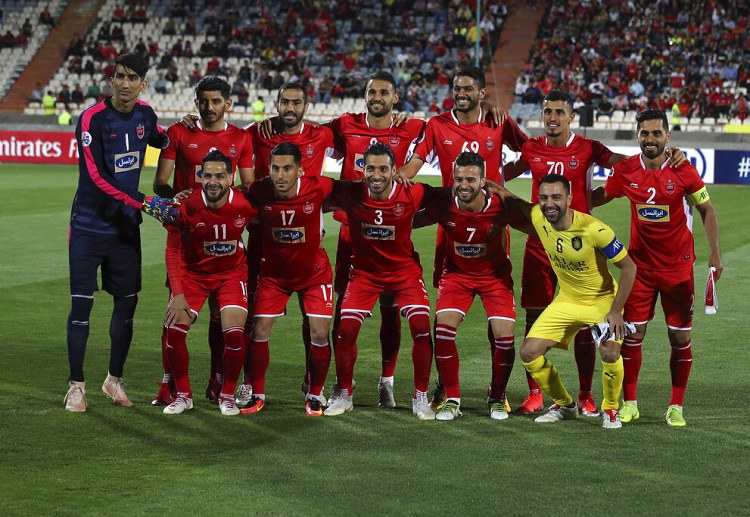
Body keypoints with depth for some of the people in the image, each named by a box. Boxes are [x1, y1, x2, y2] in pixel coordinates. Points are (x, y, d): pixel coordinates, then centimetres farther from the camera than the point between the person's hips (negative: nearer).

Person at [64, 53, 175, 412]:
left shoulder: (145, 114, 3)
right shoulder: (92, 119, -15)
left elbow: (158, 138, 29)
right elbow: (96, 177, -21)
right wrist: (142, 203, -25)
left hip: (125, 227, 5)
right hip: (88, 225, -5)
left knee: (127, 302, 7)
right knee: (81, 304, -4)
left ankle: (114, 379, 23)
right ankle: (76, 385, 6)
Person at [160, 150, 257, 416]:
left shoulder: (245, 204, -20)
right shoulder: (187, 206, -21)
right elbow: (173, 250, -10)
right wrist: (178, 294, -16)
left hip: (232, 271, 0)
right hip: (192, 272, 0)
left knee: (234, 333, -18)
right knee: (174, 330, -13)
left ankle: (227, 394, 6)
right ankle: (183, 395, 9)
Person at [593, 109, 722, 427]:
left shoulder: (683, 171, -10)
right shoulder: (625, 171, -5)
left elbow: (706, 210, 0)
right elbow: (597, 197, 14)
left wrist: (715, 254, -4)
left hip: (678, 266, -1)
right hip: (639, 265, 1)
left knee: (680, 337, 1)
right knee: (632, 333, -1)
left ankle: (676, 407, 12)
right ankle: (630, 404, 11)